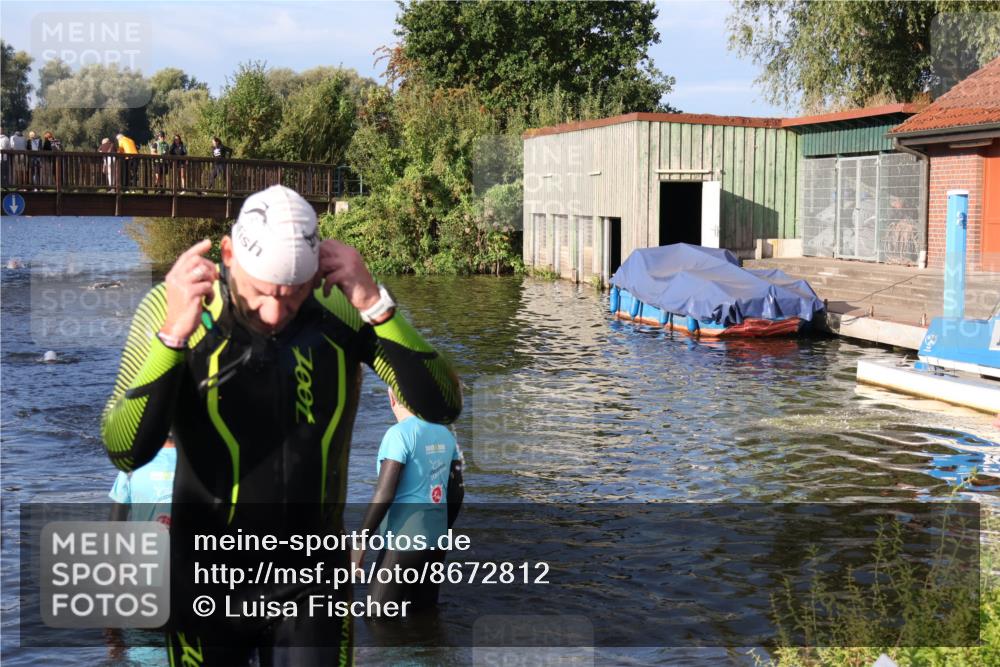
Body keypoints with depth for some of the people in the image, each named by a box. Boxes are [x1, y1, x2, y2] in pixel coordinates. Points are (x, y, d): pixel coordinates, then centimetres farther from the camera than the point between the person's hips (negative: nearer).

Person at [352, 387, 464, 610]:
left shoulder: (399, 434, -15)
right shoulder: (444, 434, 7)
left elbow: (384, 494, -19)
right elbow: (457, 491, 12)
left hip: (405, 541, -7)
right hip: (435, 540, 7)